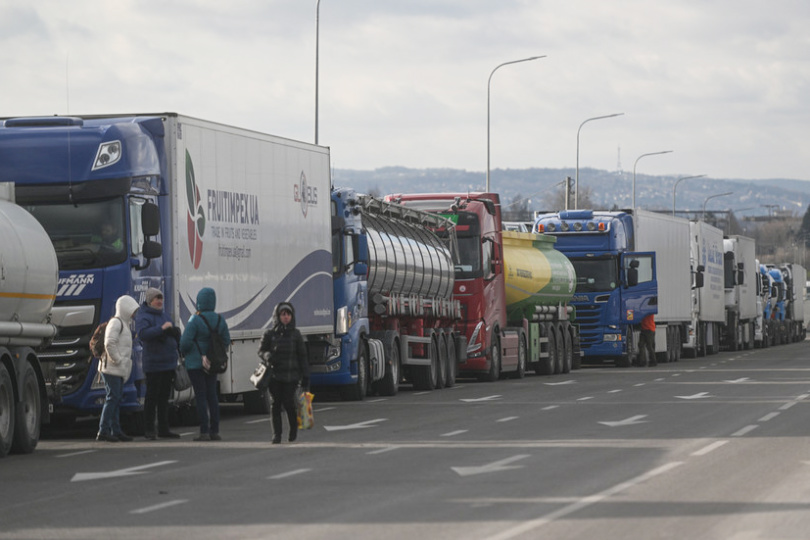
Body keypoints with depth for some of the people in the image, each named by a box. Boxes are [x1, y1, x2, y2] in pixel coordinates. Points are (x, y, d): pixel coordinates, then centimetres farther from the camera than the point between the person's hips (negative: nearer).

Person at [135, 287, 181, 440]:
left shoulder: (164, 315, 17)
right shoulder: (143, 317, -9)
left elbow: (175, 333, 23)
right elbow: (142, 334, -26)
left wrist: (173, 331, 1)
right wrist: (161, 328, -31)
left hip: (168, 363, 8)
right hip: (153, 364, -8)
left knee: (164, 397, 12)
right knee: (152, 397, -4)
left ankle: (163, 429, 18)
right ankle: (148, 429, 2)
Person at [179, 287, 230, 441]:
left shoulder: (195, 320, -16)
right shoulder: (220, 319, 2)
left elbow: (185, 341, -18)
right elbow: (226, 340, 8)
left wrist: (184, 353, 2)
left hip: (195, 363, -6)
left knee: (200, 396, -2)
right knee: (212, 395, 12)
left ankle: (204, 431, -4)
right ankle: (215, 431, 12)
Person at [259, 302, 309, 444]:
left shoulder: (295, 334, 5)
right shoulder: (270, 334, 4)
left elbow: (302, 356, 7)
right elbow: (261, 350, 12)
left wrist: (305, 377, 3)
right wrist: (267, 356, -13)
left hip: (291, 375, -1)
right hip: (274, 375, 1)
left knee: (288, 403, -8)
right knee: (276, 404, -1)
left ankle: (294, 429, 18)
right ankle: (277, 434, 5)